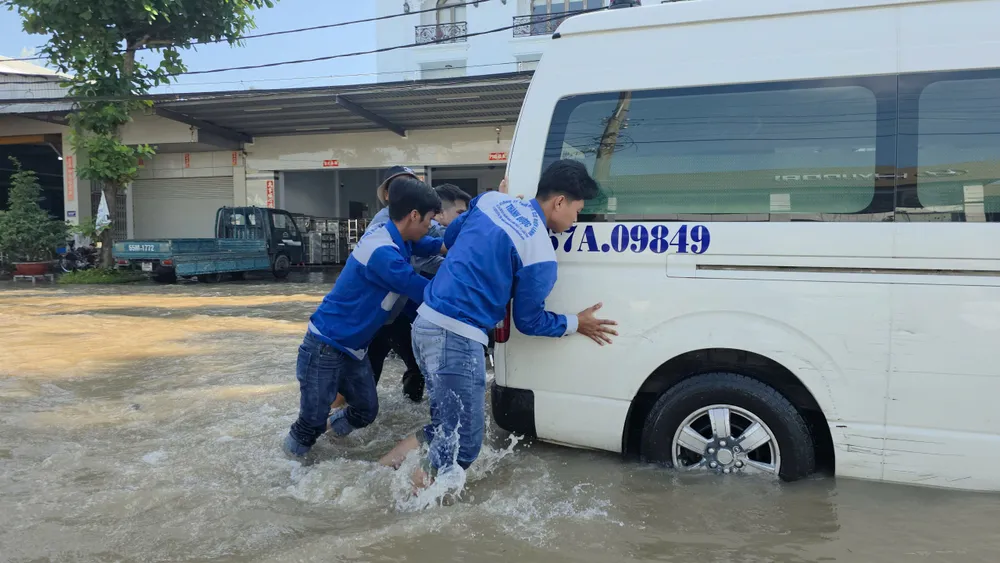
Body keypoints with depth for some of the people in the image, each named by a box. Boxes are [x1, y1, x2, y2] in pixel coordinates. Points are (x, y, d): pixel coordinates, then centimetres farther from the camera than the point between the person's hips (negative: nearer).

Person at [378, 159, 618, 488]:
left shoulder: (492, 199, 9)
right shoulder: (540, 255, -11)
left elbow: (450, 238, 25)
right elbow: (528, 321, 0)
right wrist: (575, 325, 15)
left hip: (426, 322, 9)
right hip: (457, 338, -9)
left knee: (448, 426, 21)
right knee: (463, 444, 3)